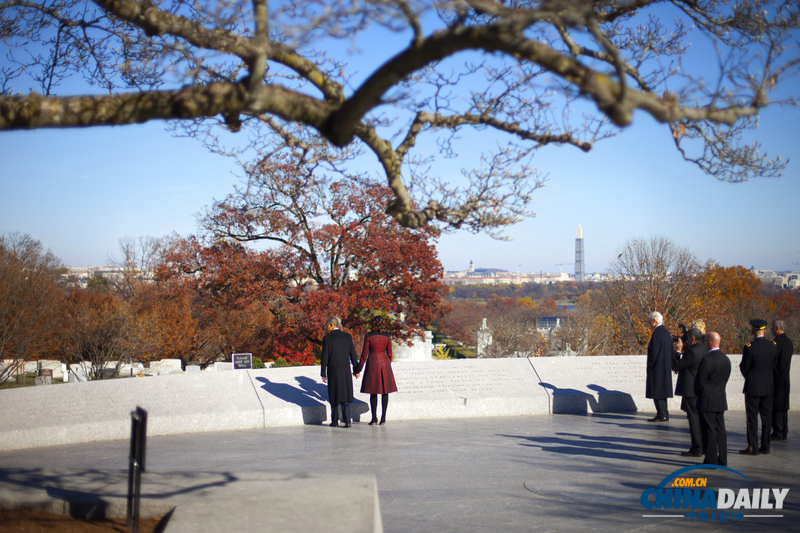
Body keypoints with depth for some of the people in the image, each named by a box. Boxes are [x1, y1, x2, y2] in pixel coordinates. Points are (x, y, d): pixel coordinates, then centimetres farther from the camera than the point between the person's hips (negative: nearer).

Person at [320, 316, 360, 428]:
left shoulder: (327, 338, -9)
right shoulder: (347, 336, 1)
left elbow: (325, 358, -8)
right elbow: (353, 354, 3)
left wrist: (323, 373, -1)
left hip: (333, 370, -2)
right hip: (346, 370, 2)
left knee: (334, 395, 9)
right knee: (345, 393, 8)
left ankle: (335, 422, 13)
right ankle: (347, 421, 0)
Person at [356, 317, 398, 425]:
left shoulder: (369, 336, -5)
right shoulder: (387, 336, 3)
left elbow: (365, 353, -5)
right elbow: (389, 354, 7)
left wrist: (359, 368, 3)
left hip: (372, 363, -2)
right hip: (384, 363, 2)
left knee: (373, 392, 4)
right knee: (385, 391, 6)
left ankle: (374, 418, 1)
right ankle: (383, 418, 5)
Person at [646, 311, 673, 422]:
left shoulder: (657, 333, -17)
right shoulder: (666, 332, 12)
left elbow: (654, 351, -21)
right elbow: (671, 351, 16)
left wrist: (650, 365, -11)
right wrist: (670, 365, 18)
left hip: (657, 367, -10)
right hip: (665, 367, 10)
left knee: (657, 391, -5)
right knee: (662, 391, 14)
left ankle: (662, 414, -4)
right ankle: (664, 414, 18)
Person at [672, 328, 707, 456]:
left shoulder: (693, 352, -22)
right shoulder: (703, 348, 8)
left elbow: (677, 365, -15)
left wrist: (678, 350, -7)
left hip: (692, 391, -10)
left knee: (694, 419, -4)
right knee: (701, 419, 15)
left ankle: (696, 449, 0)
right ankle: (704, 447, 22)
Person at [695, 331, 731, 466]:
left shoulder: (707, 359, -18)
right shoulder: (726, 359, 7)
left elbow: (700, 381, -14)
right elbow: (725, 379, 12)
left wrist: (697, 392, 3)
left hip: (707, 400, -7)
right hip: (721, 399, 8)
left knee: (709, 431, -2)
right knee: (720, 430, 11)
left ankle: (711, 461, 0)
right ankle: (722, 460, 15)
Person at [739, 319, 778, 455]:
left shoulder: (749, 348, -16)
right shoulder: (773, 346, -1)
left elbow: (744, 368, -9)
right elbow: (774, 366, 7)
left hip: (753, 387, -5)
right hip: (769, 386, 5)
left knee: (752, 418, 1)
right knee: (767, 417, 11)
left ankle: (753, 447, 1)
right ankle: (765, 446, 15)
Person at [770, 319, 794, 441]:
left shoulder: (776, 343, -17)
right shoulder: (789, 342, 11)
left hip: (776, 378, -9)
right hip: (786, 378, 9)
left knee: (775, 407, -4)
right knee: (783, 406, 14)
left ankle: (778, 433, -3)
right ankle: (784, 432, 18)